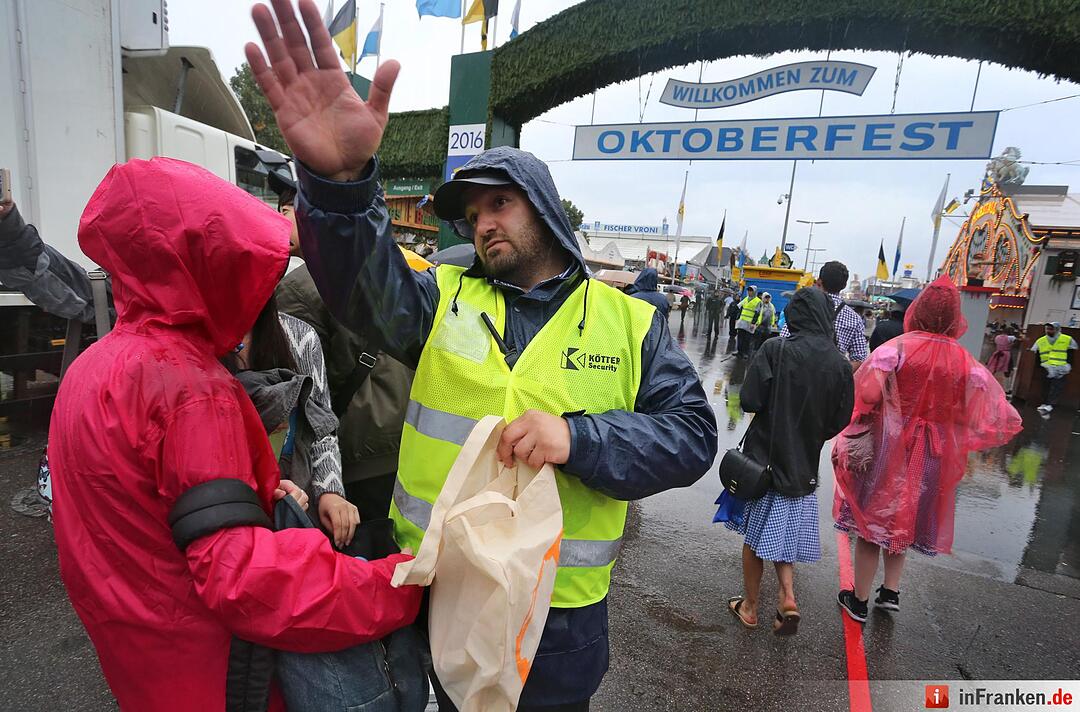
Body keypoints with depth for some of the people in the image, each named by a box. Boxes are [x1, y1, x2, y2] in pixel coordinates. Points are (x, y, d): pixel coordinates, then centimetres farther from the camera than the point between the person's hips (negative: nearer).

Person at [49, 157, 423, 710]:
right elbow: (240, 576, -31)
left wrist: (258, 490, 1)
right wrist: (402, 583, -30)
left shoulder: (94, 364, 3)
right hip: (203, 666, -9)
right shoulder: (190, 384, -26)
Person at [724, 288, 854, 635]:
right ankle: (788, 597, 7)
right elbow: (840, 420, 1)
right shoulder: (839, 364, -5)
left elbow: (750, 401, -20)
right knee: (783, 533, 21)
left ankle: (750, 606, 25)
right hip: (804, 465, 3)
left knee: (755, 535, 13)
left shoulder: (775, 349, -16)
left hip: (764, 456, -3)